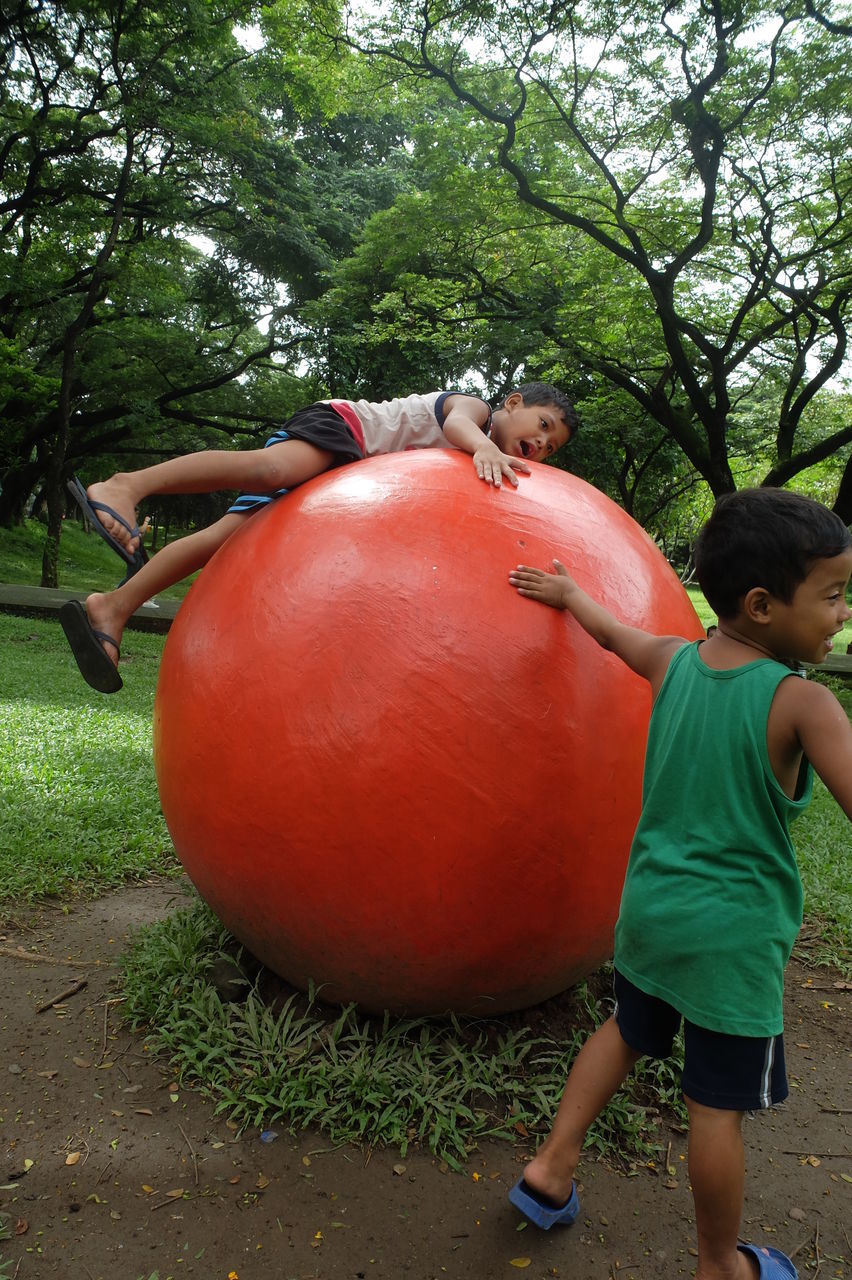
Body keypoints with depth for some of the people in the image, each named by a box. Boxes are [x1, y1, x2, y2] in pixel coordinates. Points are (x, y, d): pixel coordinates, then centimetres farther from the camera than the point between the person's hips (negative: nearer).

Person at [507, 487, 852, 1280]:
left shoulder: (673, 661, -3)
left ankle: (551, 1166, 34)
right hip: (735, 934, -6)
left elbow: (615, 631, 16)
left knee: (628, 1030, 28)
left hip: (650, 908, 6)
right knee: (719, 1105, 11)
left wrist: (567, 591, 34)